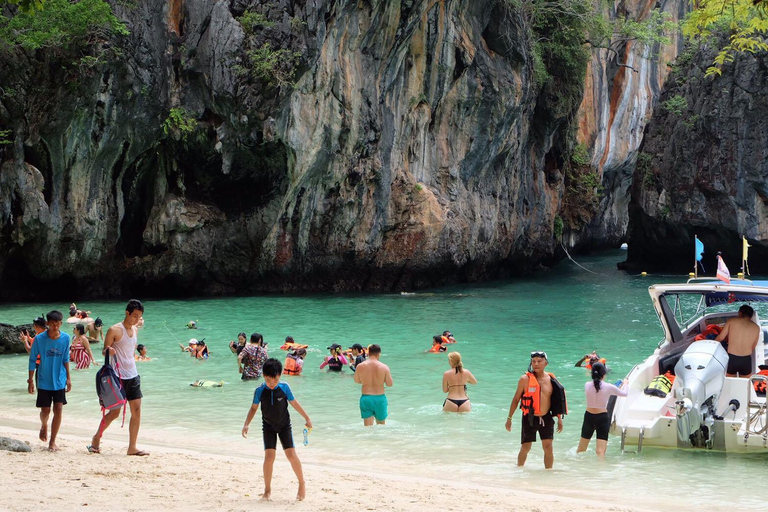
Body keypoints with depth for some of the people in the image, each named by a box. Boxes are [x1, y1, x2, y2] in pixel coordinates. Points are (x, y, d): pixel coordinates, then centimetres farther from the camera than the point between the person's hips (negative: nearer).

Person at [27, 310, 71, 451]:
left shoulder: (65, 338, -4)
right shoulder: (39, 339, -10)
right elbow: (32, 360, -2)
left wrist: (68, 378, 8)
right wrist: (31, 380, -3)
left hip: (59, 381, 1)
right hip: (44, 382, -1)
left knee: (58, 409, -6)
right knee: (45, 410, 5)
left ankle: (52, 441, 5)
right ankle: (44, 426, 40)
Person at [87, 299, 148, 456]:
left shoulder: (134, 330, 12)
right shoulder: (115, 330, -10)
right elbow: (104, 350, -7)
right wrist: (108, 351, -27)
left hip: (133, 376, 7)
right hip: (118, 376, -7)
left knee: (136, 410, 0)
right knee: (115, 412, -4)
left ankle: (132, 447, 4)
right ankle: (96, 438, 18)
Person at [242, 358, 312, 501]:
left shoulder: (284, 387, -13)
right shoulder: (260, 390, -13)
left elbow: (294, 403, 0)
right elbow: (254, 408, 0)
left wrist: (307, 418, 5)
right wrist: (246, 424, -11)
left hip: (284, 425, 0)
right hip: (268, 427, 0)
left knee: (291, 454, -8)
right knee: (269, 456, -11)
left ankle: (302, 485, 10)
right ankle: (267, 489, 2)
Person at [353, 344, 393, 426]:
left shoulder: (360, 366, -6)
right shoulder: (384, 367, -10)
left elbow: (357, 381, 9)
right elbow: (389, 384, -3)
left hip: (366, 398, 1)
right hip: (380, 398, -1)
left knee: (368, 426, 3)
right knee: (381, 425, 17)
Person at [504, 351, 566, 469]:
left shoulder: (551, 379, 2)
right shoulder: (525, 379, -6)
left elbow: (557, 400, 12)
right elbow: (516, 399, 0)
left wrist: (559, 418, 10)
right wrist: (509, 418, -1)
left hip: (546, 418, 2)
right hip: (529, 418, -2)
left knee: (548, 446, -1)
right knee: (525, 447, 4)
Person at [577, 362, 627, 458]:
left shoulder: (587, 385, -4)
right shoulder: (608, 387, -10)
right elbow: (624, 393, 6)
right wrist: (625, 384, 29)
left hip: (589, 416, 3)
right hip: (602, 417, -3)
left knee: (581, 449, 19)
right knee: (600, 451, -8)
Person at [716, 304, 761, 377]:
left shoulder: (731, 321, 0)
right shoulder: (756, 328, 5)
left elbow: (720, 338, 5)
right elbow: (753, 347, 13)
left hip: (731, 358, -1)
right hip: (746, 360, 1)